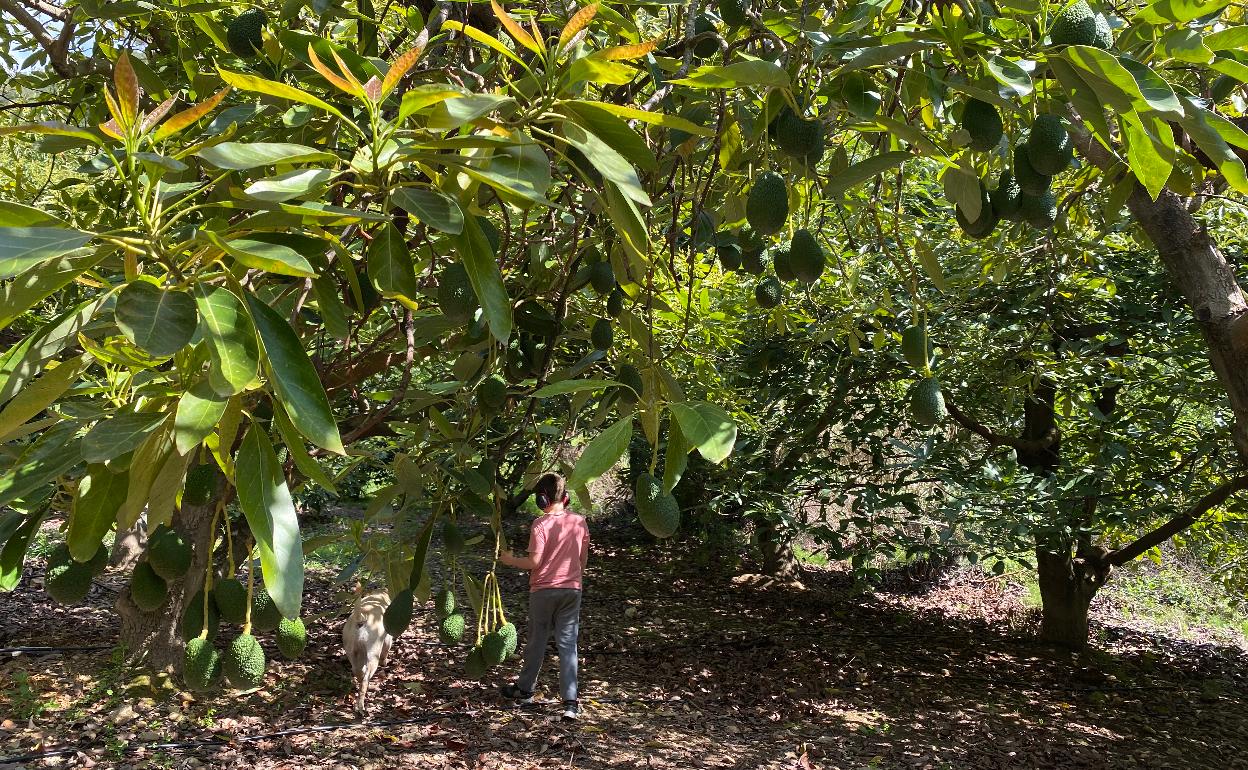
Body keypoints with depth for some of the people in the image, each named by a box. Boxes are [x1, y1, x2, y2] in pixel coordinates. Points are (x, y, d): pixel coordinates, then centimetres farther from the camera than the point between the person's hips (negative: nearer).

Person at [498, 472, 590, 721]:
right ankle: (570, 702, -3)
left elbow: (534, 562, -15)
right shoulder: (580, 522, 0)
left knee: (537, 641, 13)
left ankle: (525, 689, 31)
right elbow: (583, 559, 8)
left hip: (543, 590, -3)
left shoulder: (540, 524, -14)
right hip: (572, 590, 3)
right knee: (568, 644, 3)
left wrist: (510, 560, 1)